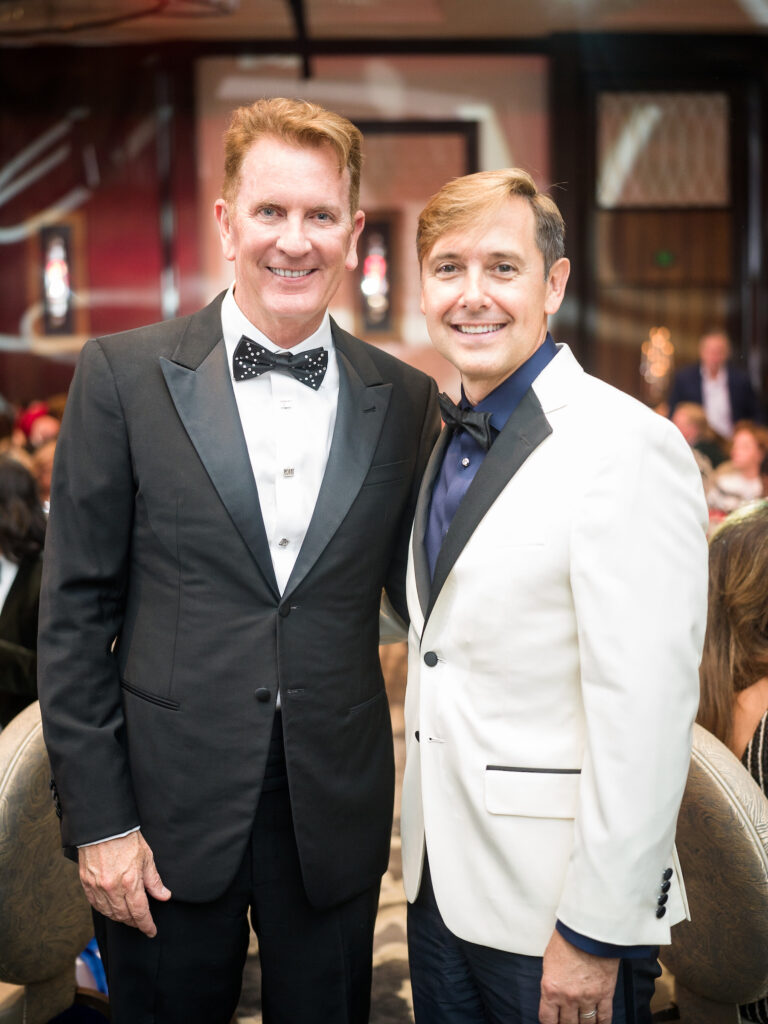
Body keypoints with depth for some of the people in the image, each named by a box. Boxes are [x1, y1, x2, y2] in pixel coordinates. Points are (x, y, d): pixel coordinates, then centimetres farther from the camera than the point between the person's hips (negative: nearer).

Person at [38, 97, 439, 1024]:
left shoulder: (405, 400, 1)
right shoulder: (124, 376, -5)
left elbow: (415, 594, 9)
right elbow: (75, 609, -4)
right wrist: (97, 820, -6)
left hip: (336, 819, 2)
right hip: (168, 813, -1)